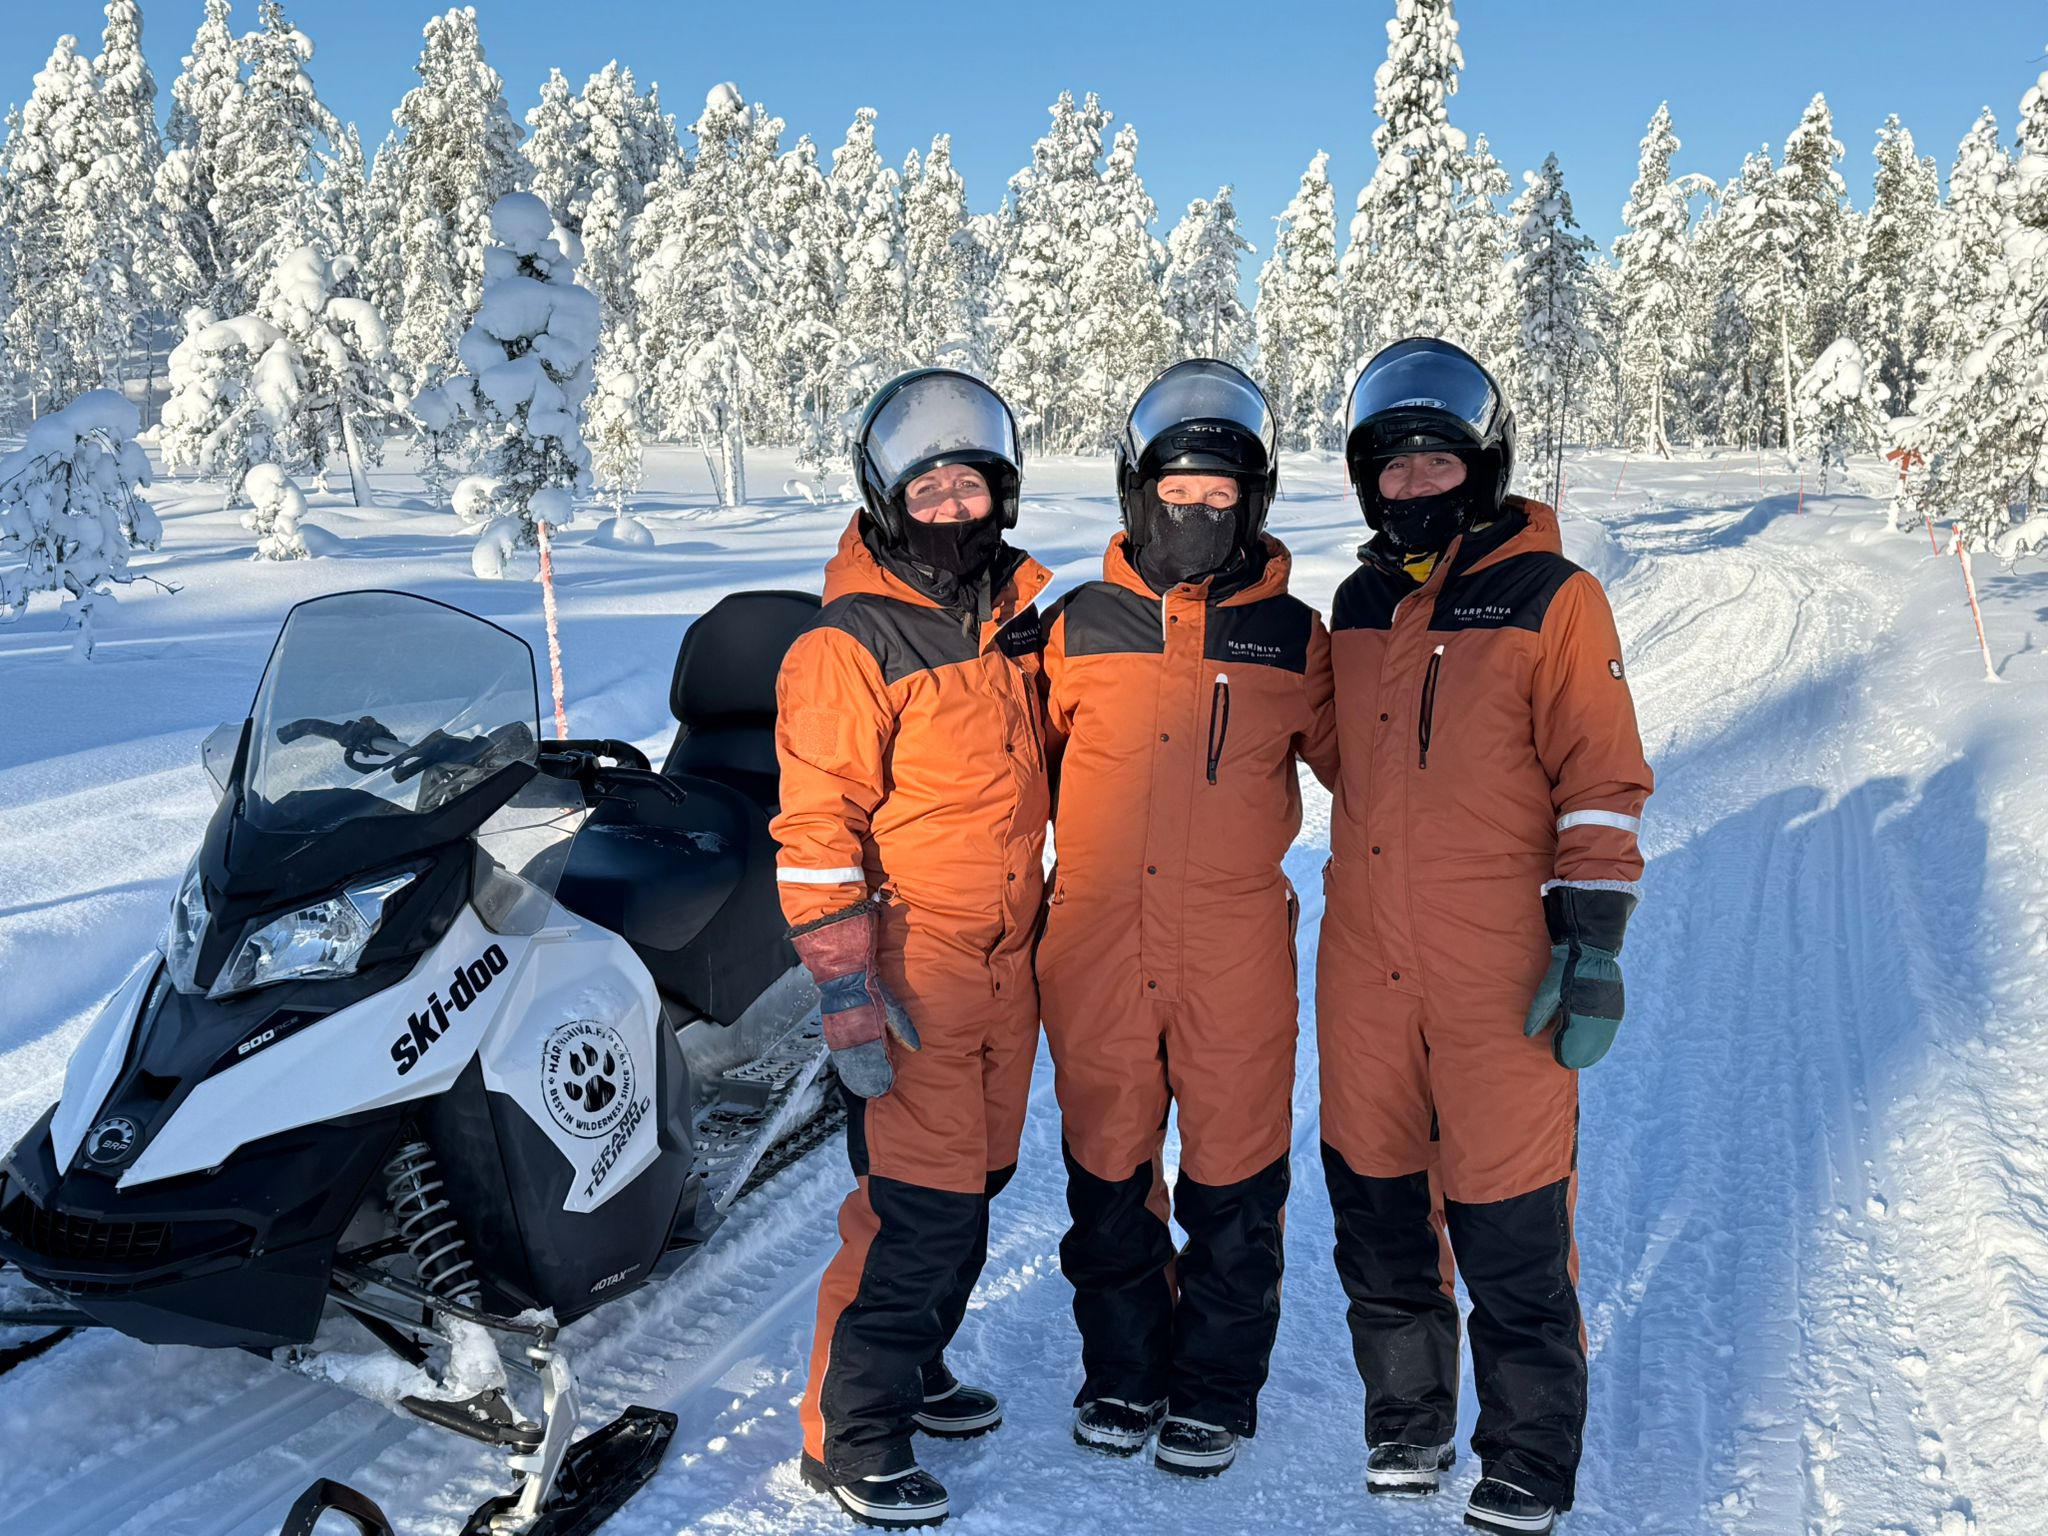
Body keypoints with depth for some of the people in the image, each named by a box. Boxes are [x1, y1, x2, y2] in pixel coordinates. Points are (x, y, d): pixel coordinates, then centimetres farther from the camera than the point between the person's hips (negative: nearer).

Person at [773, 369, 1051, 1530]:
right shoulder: (850, 646, -13)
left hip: (1009, 965, 7)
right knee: (922, 1205, -5)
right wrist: (847, 991, -19)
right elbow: (816, 829, -15)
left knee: (977, 1179, 17)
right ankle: (853, 1436, 12)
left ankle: (912, 1365, 37)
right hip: (914, 979, -7)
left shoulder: (1025, 610, 8)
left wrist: (1056, 917, 21)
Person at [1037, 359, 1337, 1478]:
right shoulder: (1080, 627, 2)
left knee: (1232, 1179, 8)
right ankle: (1124, 1371, 33)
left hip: (1236, 955, -1)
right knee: (1106, 1172, 13)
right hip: (1096, 950, 1)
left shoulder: (1292, 638, 2)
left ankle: (1215, 1386, 28)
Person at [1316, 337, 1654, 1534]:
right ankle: (1406, 1429, 32)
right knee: (1375, 1213, 13)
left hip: (1501, 975, -5)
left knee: (1510, 1235, 1)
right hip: (1366, 965, 5)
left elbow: (1603, 783, -6)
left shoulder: (1550, 597, -4)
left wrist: (1595, 941, -12)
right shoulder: (1358, 604, 12)